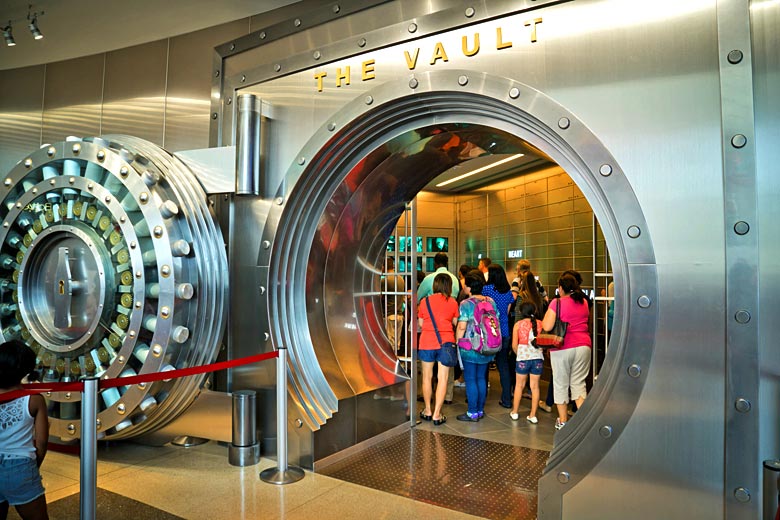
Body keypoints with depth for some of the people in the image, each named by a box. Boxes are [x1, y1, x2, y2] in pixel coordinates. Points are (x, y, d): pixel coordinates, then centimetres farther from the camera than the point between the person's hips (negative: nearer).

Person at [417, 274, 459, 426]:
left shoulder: (425, 301, 1)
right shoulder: (453, 302, 0)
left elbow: (421, 323, 7)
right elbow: (455, 323, 7)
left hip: (427, 342, 1)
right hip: (446, 342, -1)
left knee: (427, 377, 13)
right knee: (442, 378, 3)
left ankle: (427, 411, 23)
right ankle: (437, 414, 3)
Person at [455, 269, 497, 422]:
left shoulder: (466, 304, -13)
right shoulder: (491, 302, 5)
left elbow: (461, 327, -16)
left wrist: (457, 343, -4)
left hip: (470, 348, -6)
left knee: (470, 379, 2)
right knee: (481, 378, 15)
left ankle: (472, 413, 8)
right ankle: (481, 410, 23)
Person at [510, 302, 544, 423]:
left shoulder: (518, 324, 0)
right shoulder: (540, 324, 2)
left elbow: (514, 345, -2)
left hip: (523, 357, -1)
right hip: (538, 357, 1)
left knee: (519, 385, 13)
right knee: (535, 386, 8)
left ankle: (514, 412, 21)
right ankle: (533, 415, 13)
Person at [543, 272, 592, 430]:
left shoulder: (557, 303, -11)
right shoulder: (584, 302, 7)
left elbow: (547, 327, -15)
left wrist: (548, 313, 1)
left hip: (562, 348, -4)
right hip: (583, 346, 4)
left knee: (561, 384, 9)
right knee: (579, 383, 12)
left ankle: (562, 421, 17)